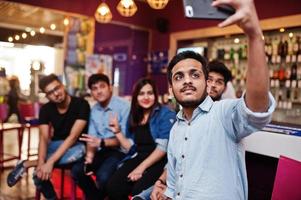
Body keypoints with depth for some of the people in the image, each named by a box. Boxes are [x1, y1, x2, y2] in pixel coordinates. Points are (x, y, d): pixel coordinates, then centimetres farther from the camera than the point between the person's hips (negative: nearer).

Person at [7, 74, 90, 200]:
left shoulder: (81, 104, -21)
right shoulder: (46, 109, -6)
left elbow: (73, 136, -28)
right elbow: (44, 138, -14)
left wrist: (50, 162, -35)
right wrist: (41, 163, -33)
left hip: (77, 146, -2)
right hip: (57, 145, 3)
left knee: (79, 152, -40)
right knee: (39, 175, -27)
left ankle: (27, 164, -25)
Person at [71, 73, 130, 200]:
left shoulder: (124, 106, -15)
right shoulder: (94, 110, 9)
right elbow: (92, 137, 6)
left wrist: (101, 142, -28)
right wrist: (90, 154, -13)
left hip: (120, 151, -6)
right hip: (102, 151, 7)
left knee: (102, 175, -28)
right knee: (77, 170, -8)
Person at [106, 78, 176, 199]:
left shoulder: (166, 114, -3)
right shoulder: (134, 116, 16)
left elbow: (163, 147, -12)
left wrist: (142, 167, -16)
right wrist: (117, 132, 3)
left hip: (159, 161, -5)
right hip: (138, 158, 5)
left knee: (139, 190, -31)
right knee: (113, 187, -20)